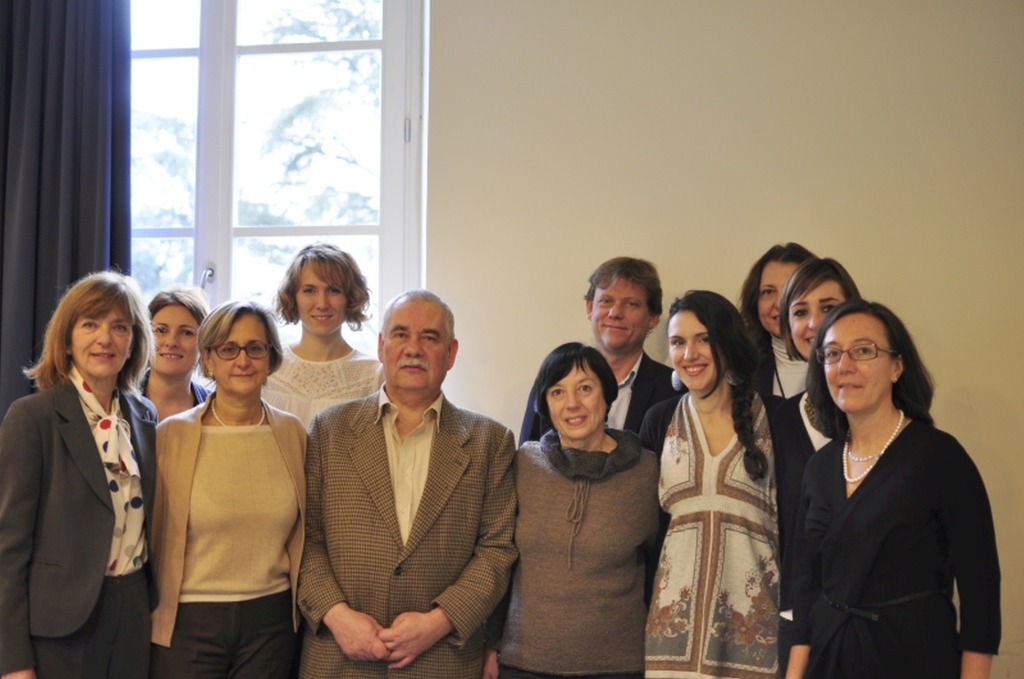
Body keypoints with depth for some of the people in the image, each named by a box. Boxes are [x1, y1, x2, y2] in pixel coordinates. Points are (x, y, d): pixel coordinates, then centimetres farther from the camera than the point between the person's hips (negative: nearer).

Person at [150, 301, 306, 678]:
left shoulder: (293, 434, 2)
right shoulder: (171, 435, -6)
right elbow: (152, 535, 1)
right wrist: (145, 624, 5)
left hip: (270, 620, 2)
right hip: (189, 621, -2)